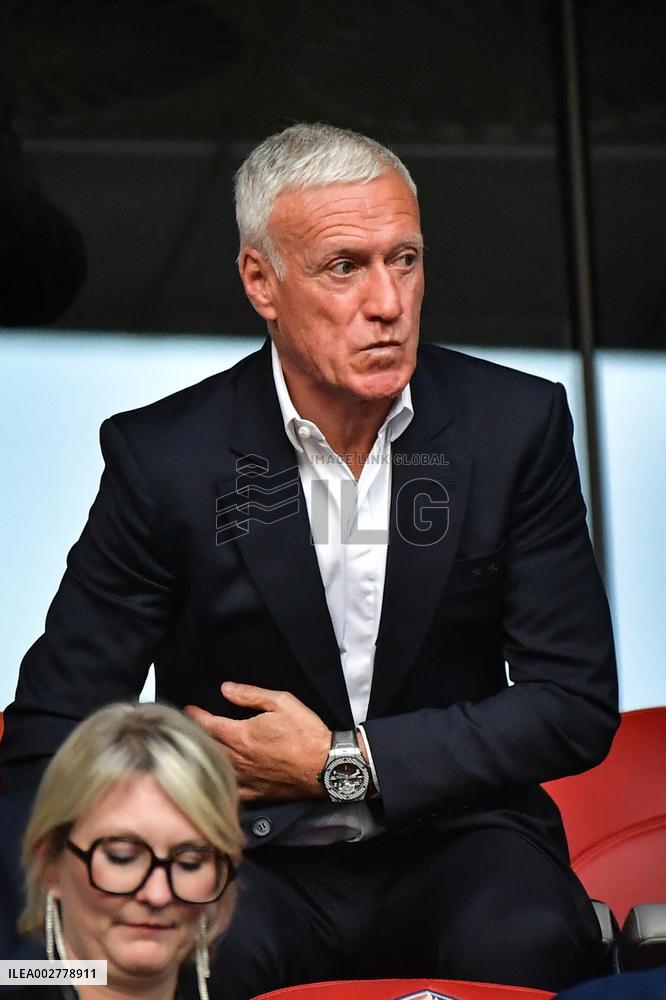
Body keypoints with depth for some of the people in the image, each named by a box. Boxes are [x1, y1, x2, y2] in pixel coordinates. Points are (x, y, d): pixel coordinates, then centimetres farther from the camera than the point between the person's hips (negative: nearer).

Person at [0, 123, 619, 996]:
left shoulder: (518, 425, -1)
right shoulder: (166, 457, -5)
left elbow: (577, 706, 0)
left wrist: (344, 762, -9)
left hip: (452, 835, 2)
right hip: (251, 858, -2)